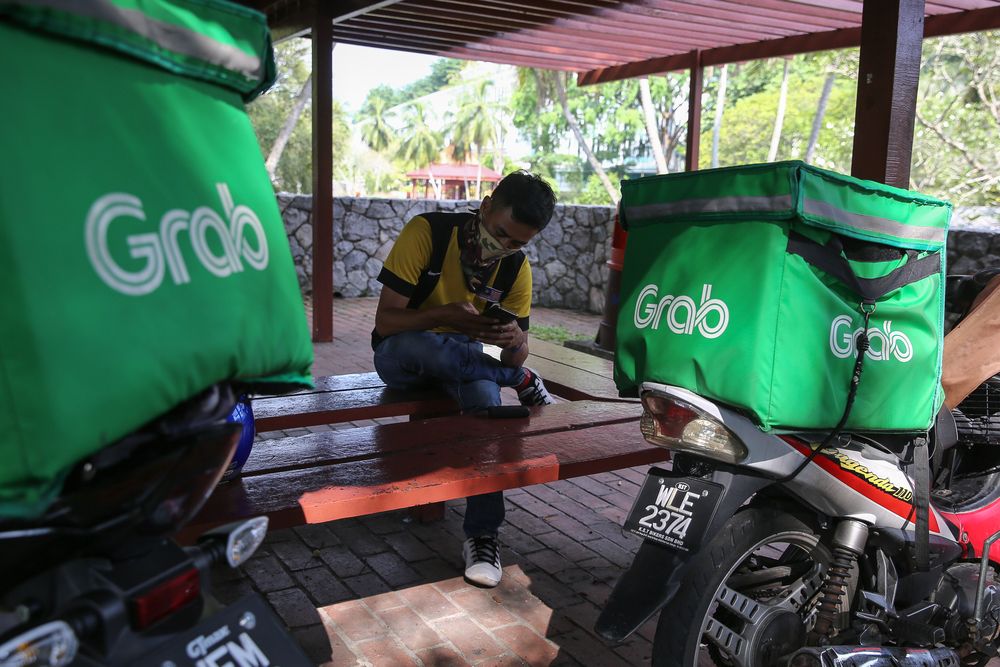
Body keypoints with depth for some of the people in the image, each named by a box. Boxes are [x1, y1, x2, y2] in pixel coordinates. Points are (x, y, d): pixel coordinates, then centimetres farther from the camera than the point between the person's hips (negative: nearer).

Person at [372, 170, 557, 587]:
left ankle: (483, 534, -28)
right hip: (401, 353, -2)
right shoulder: (427, 232, -21)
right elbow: (386, 319, -22)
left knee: (485, 393, -34)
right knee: (422, 346, -40)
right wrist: (443, 316, -41)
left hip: (463, 357, 3)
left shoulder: (517, 267, -9)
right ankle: (522, 382, -15)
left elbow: (516, 354, -6)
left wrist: (514, 341, -31)